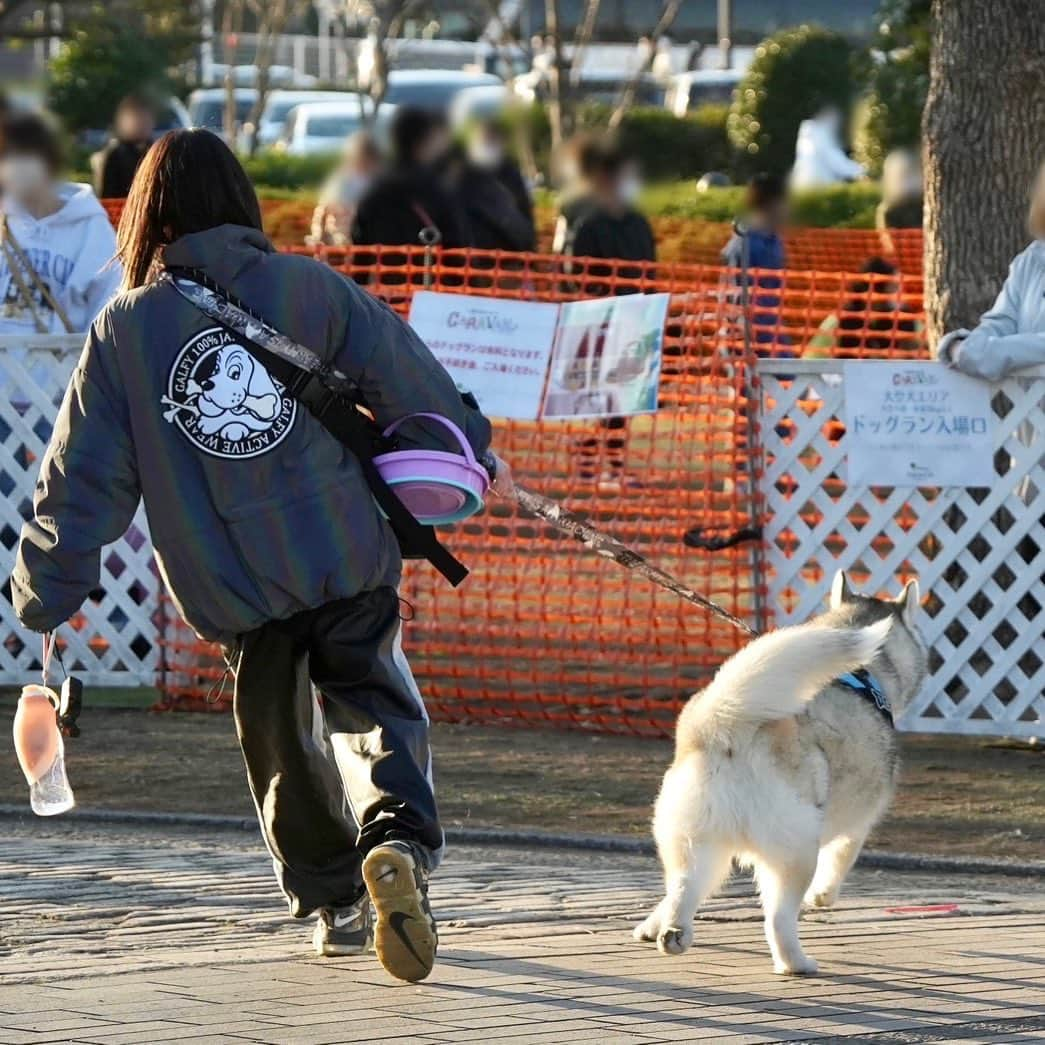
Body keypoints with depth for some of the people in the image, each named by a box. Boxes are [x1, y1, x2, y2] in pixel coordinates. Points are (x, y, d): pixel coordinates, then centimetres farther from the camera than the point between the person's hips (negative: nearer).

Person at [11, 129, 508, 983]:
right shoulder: (310, 289, -2)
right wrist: (472, 450, 22)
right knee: (376, 707, 5)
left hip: (231, 585, 1)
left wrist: (48, 594, 8)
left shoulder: (124, 330, 0)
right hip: (347, 561, -1)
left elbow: (84, 478, 2)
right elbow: (407, 376, 5)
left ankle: (335, 899, 24)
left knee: (278, 740, 19)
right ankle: (399, 840, -23)